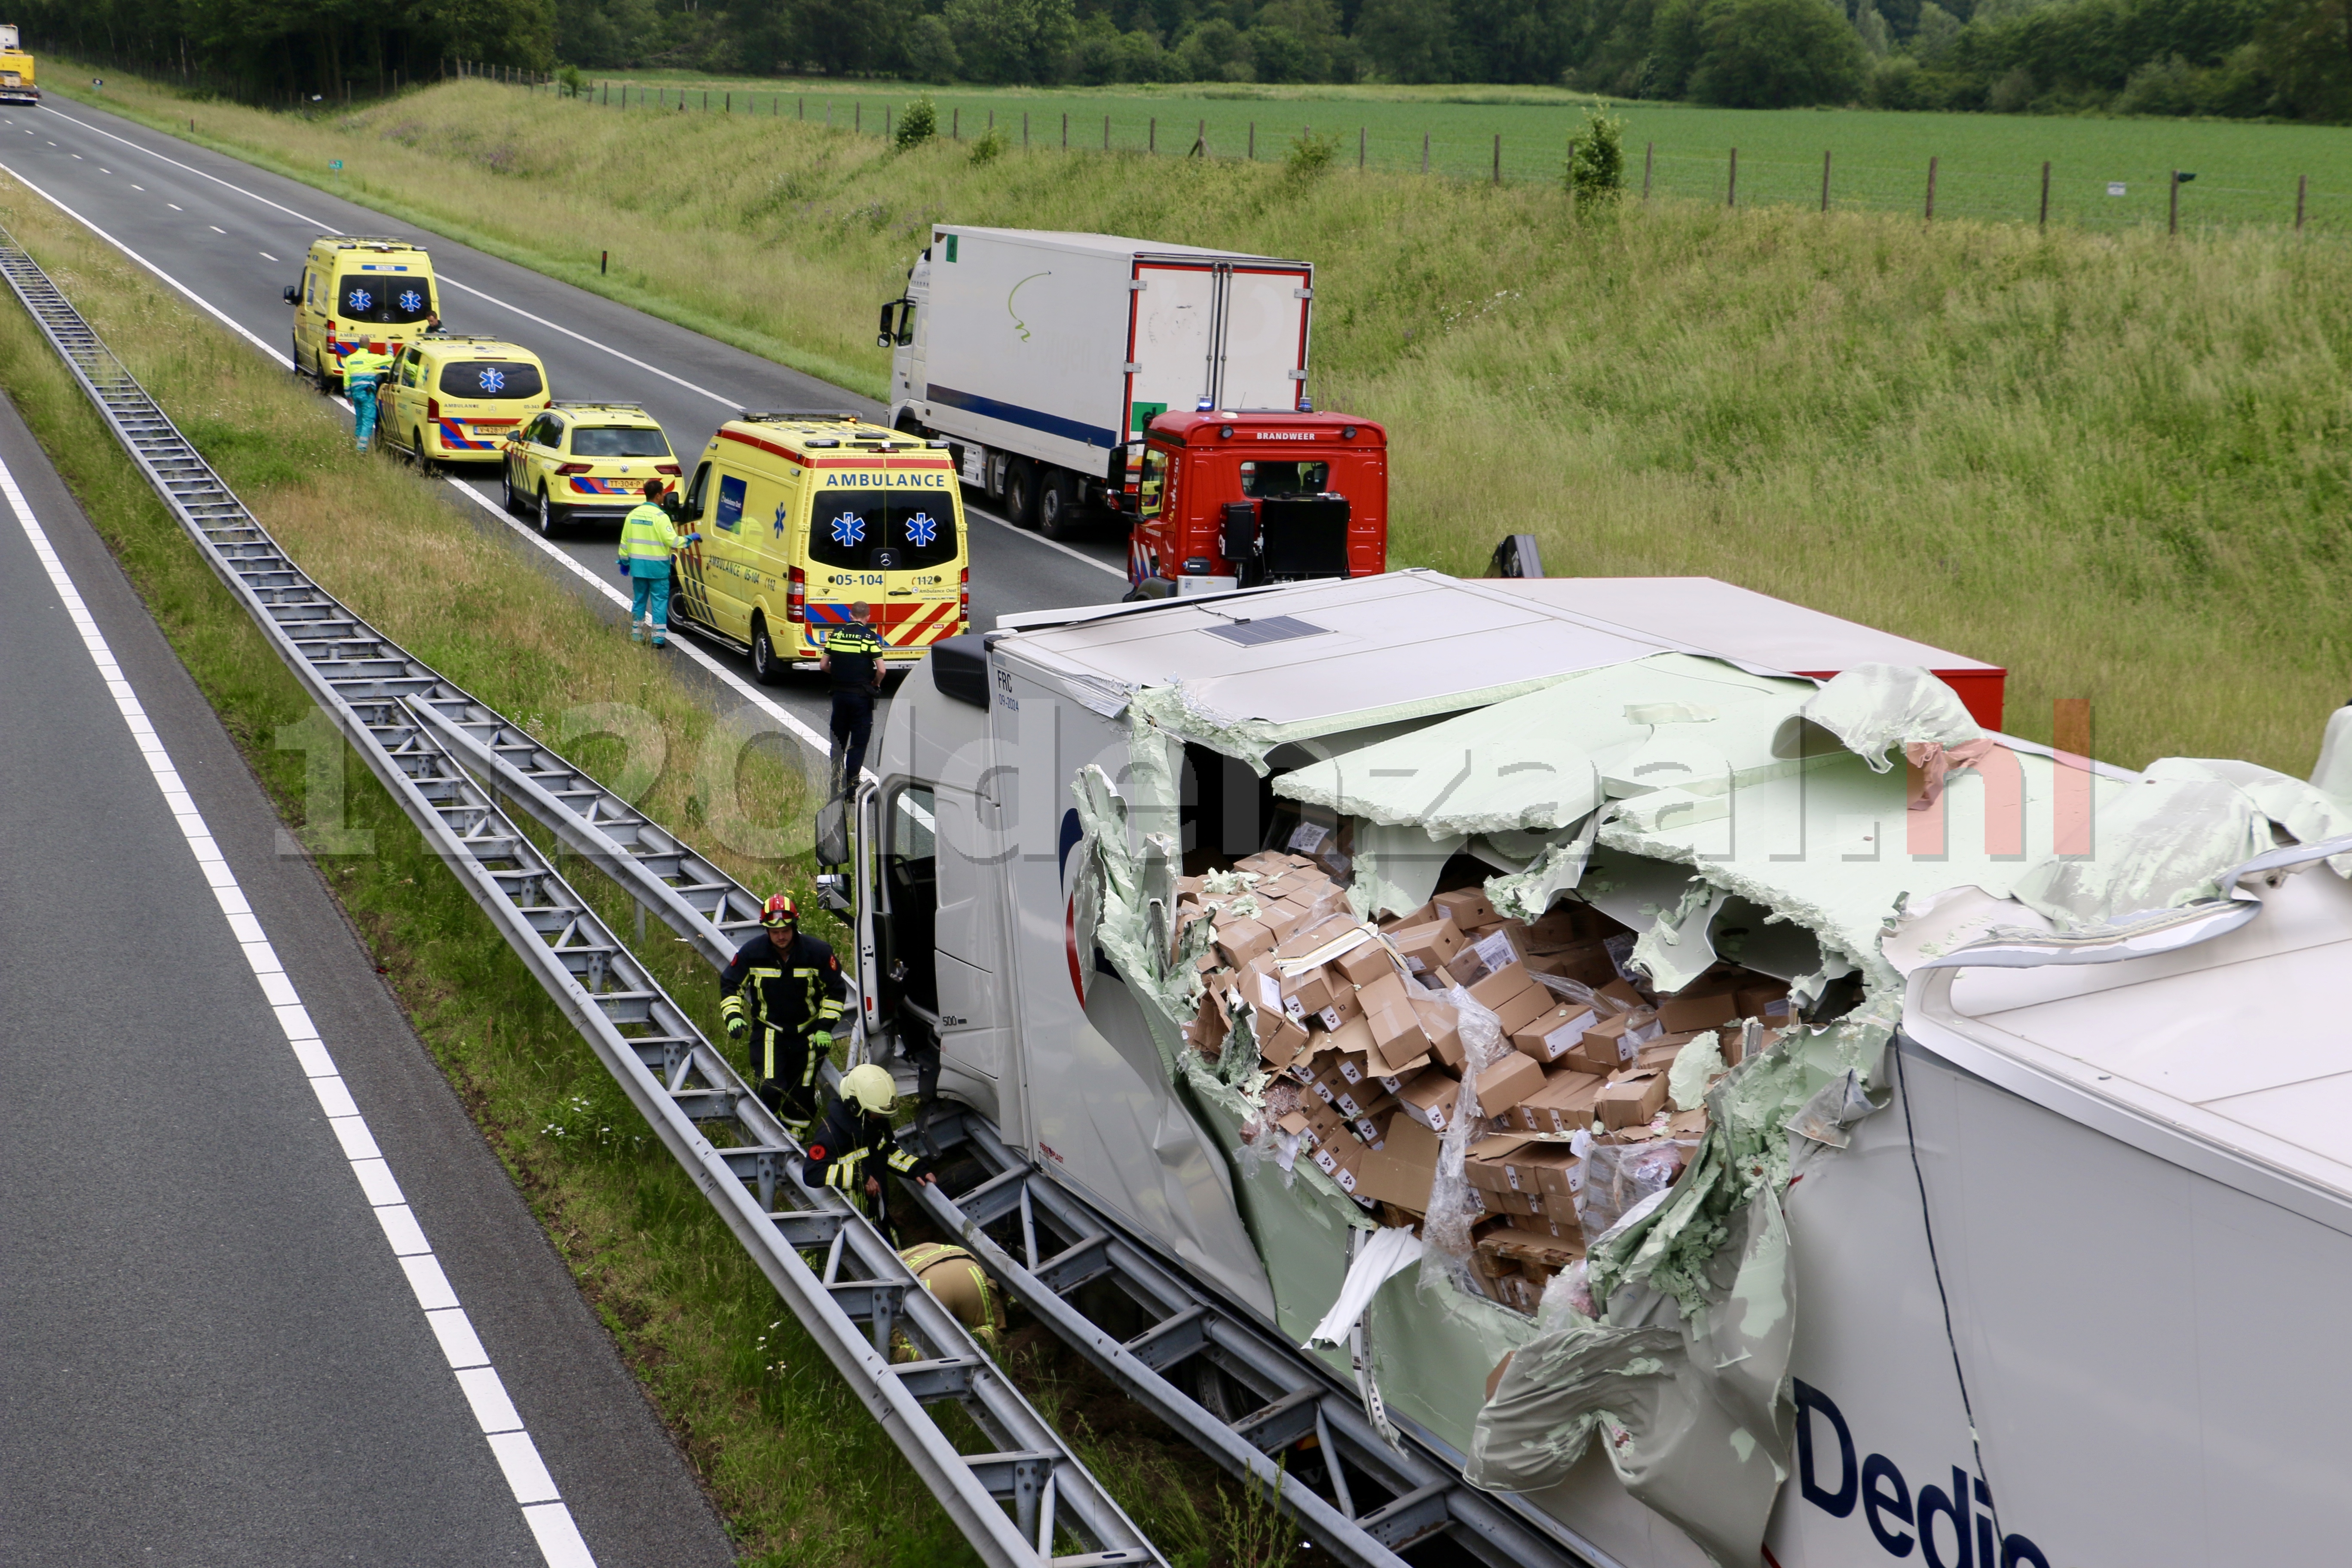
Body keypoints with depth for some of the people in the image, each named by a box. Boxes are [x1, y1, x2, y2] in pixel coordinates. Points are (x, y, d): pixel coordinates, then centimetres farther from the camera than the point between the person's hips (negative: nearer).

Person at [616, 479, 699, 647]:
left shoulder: (633, 514, 6)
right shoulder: (660, 516, -14)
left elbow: (625, 541, 11)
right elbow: (672, 541, -18)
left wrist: (624, 561, 20)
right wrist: (691, 539, -4)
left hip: (638, 566, 6)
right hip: (657, 567, -6)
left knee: (639, 600, 15)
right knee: (659, 602, 0)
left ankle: (636, 635, 18)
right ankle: (659, 637, -2)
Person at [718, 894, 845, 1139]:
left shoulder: (819, 952, -13)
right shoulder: (752, 952, -12)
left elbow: (836, 991, -2)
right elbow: (730, 985, 1)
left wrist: (825, 1027, -8)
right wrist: (733, 1016, -16)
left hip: (807, 1033, 1)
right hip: (768, 1030, -1)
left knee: (802, 1092, 8)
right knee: (770, 1089, -17)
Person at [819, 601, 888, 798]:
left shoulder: (836, 634, 4)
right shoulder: (870, 637, -9)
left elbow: (823, 665, 6)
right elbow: (881, 670, -14)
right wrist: (876, 684, 5)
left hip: (839, 693, 4)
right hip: (861, 695, -4)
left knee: (838, 738, 16)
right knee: (859, 739, 3)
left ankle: (834, 778, 21)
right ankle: (851, 781, -1)